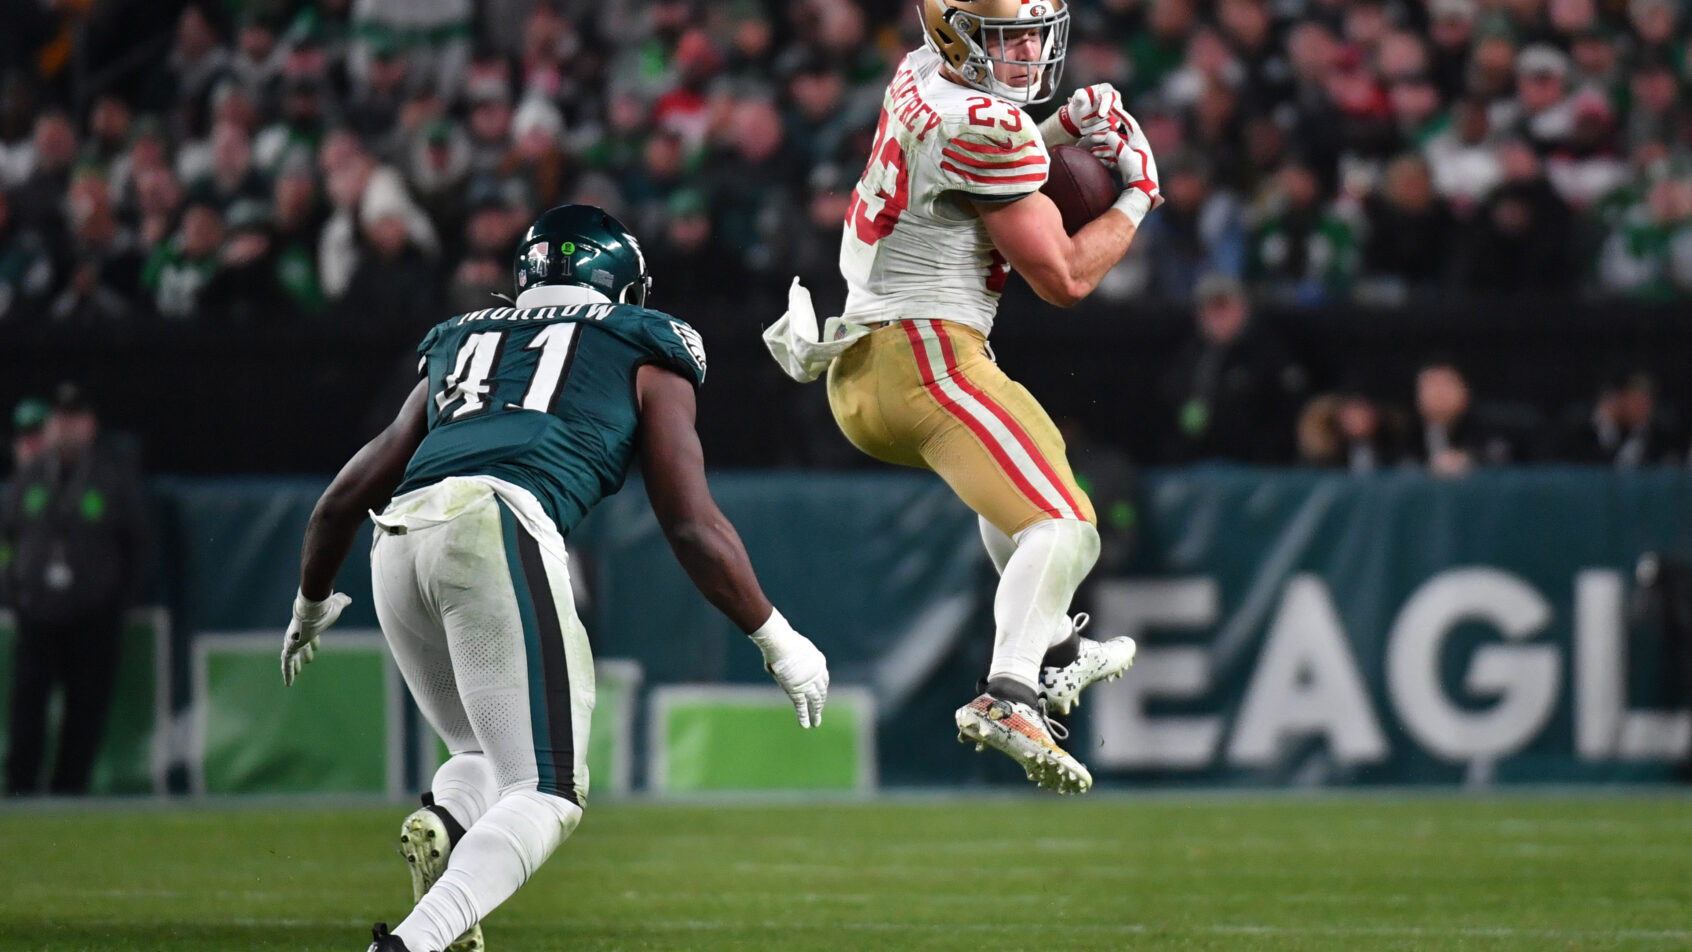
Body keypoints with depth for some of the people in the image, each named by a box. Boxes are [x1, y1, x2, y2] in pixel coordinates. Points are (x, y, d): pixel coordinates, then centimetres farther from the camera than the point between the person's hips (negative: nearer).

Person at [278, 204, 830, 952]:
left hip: (398, 542, 5)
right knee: (544, 793, -4)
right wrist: (777, 641, 25)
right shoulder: (645, 355, 22)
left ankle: (444, 820, -12)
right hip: (497, 528, -5)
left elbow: (345, 498, 36)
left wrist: (311, 605, 52)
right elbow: (691, 526, 15)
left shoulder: (459, 342, 33)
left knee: (489, 758, 23)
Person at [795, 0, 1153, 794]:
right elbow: (1062, 277, -11)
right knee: (1060, 528, -20)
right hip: (925, 359, -10)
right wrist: (1136, 199, 4)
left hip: (857, 370, 10)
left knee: (1025, 462, 36)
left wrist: (1058, 130, 12)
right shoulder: (985, 126, -16)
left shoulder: (922, 76, 9)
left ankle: (1054, 653, 44)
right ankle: (1008, 698, -40)